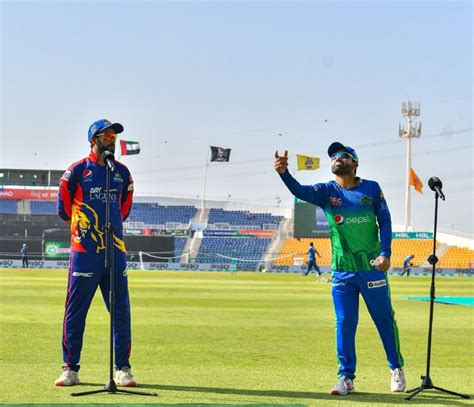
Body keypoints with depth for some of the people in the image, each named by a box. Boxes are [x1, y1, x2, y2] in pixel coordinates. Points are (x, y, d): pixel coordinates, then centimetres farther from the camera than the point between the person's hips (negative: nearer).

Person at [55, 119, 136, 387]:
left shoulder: (122, 172, 11)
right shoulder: (77, 170, 0)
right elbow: (64, 205, 8)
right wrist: (80, 226, 11)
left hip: (115, 251, 3)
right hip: (84, 252, -3)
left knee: (121, 312, 1)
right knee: (75, 311, -2)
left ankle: (123, 369, 7)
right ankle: (71, 369, 5)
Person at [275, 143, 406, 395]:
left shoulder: (371, 188, 2)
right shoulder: (326, 191, 1)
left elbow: (385, 221, 3)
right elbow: (300, 191, -17)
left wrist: (385, 253, -10)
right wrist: (284, 173, -37)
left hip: (372, 268, -1)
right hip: (341, 271, 1)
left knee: (385, 320, 7)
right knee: (344, 324, 3)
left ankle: (396, 369, 24)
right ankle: (346, 379, 10)